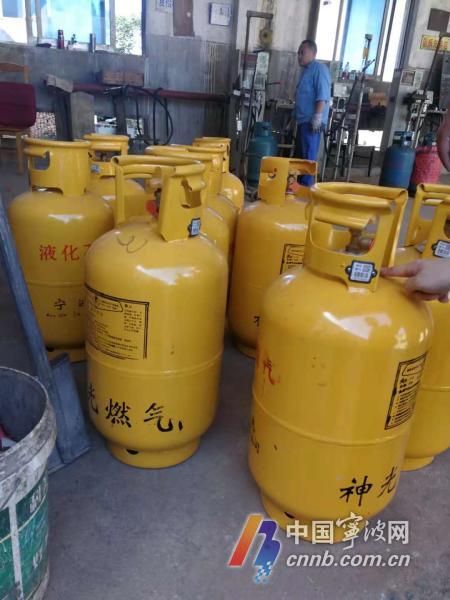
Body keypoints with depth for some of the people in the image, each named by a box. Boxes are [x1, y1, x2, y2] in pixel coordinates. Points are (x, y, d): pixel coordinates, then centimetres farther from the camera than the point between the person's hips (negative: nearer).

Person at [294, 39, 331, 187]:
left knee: (308, 155, -10)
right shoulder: (305, 70, 21)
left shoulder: (319, 69, -8)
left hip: (312, 121, -10)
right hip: (303, 120, 10)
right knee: (300, 154, 12)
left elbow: (322, 96, -18)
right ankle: (300, 183, 19)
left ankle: (306, 186, -8)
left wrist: (317, 116, -25)